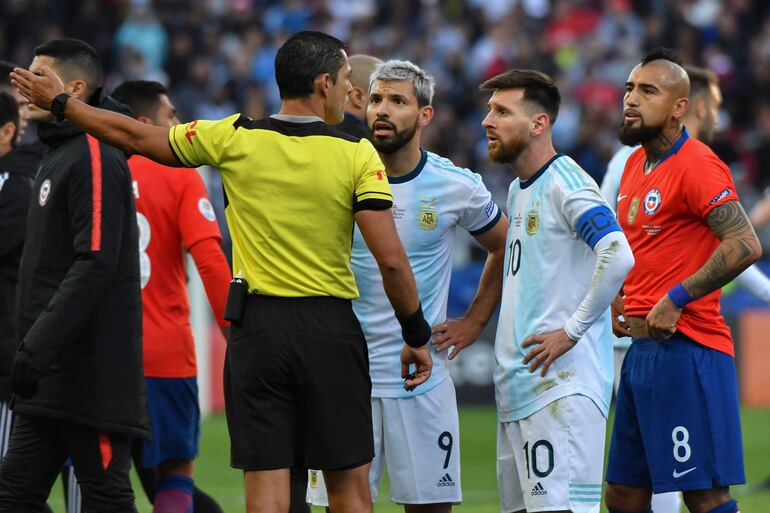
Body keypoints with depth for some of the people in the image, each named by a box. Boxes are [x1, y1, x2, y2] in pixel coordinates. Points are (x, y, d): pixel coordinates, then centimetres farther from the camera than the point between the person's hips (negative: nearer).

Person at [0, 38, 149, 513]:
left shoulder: (95, 158, -13)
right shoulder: (58, 155, 18)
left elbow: (95, 264, -23)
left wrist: (39, 344, -26)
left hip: (94, 366, -10)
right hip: (52, 370, 10)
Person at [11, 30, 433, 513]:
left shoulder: (237, 139, -1)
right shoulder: (358, 155, -7)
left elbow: (137, 136, 9)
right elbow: (391, 259, -11)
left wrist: (60, 102, 23)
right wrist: (416, 336, 1)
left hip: (257, 328, 2)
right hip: (330, 330, -2)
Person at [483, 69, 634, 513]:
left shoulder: (565, 183, -11)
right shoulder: (519, 190, 19)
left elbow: (619, 257, -25)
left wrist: (572, 331, -20)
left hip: (562, 384, -10)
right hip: (518, 385, 10)